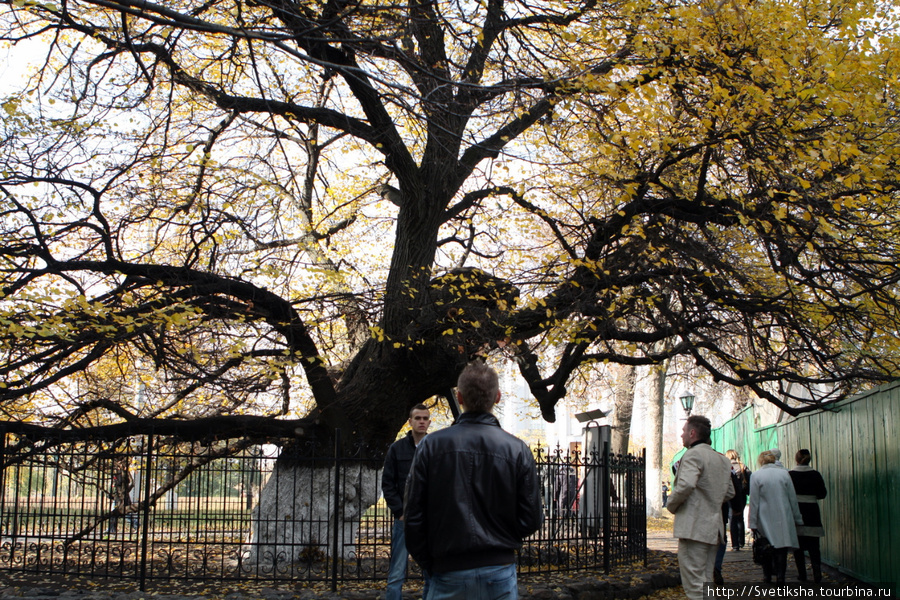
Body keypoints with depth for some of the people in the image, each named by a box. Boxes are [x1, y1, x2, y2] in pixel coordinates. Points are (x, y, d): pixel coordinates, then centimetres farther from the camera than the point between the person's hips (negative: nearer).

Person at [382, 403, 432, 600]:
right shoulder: (397, 448, 3)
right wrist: (400, 511, -7)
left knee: (432, 573, 8)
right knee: (396, 574, 1)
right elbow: (388, 484, 2)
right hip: (404, 518, -1)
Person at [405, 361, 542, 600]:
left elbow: (414, 518, -3)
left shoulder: (430, 446, -4)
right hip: (499, 572, 0)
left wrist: (429, 565, 9)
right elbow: (531, 520, -2)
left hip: (448, 573, 0)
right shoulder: (517, 450, -4)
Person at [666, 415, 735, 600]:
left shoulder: (693, 455, -11)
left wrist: (671, 505, -10)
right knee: (705, 583, 16)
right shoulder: (722, 459, 18)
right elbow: (729, 492, 23)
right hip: (714, 527, 9)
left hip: (694, 527, -9)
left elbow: (686, 485, -26)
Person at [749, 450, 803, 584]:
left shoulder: (756, 475, -4)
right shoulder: (784, 473, 2)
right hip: (783, 517, 1)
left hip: (765, 518, -1)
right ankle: (780, 576, -5)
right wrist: (797, 519, 15)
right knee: (782, 547, 2)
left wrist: (753, 523, 0)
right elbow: (793, 498, 7)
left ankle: (767, 577, 15)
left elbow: (754, 501, -4)